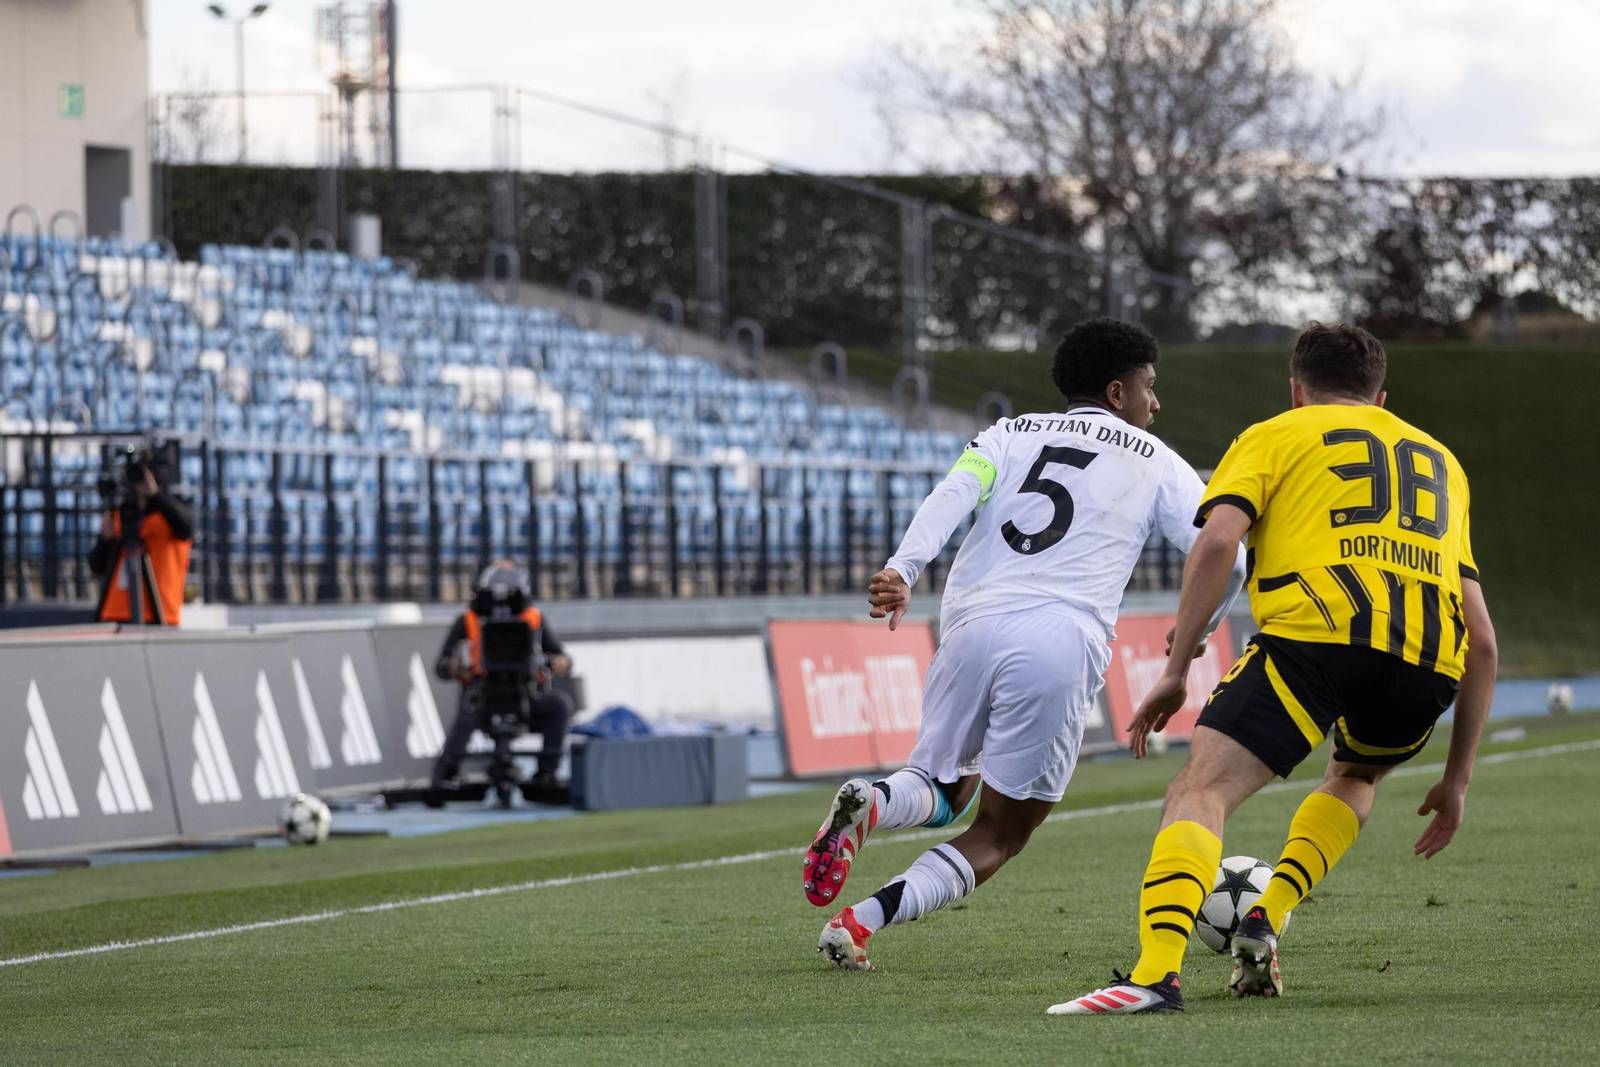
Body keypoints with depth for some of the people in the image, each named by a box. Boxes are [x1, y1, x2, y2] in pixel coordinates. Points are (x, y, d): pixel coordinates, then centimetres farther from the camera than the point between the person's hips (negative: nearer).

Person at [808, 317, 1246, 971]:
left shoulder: (1012, 435, 21)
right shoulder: (1154, 462, 17)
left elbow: (952, 496, 0)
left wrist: (902, 572, -14)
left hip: (973, 626, 3)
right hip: (1063, 642, -3)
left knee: (942, 792, 23)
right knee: (1001, 833, 8)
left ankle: (870, 803, -14)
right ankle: (864, 920, -14)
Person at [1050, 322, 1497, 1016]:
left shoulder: (1273, 437, 22)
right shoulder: (1441, 462, 34)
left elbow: (1216, 542, 1)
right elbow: (1484, 641, 28)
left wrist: (1175, 672, 2)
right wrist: (1457, 779, 32)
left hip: (1316, 628, -4)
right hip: (1429, 664, 4)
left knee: (1199, 793, -9)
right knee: (1355, 777, 34)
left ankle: (1157, 972, -34)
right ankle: (1267, 920, 11)